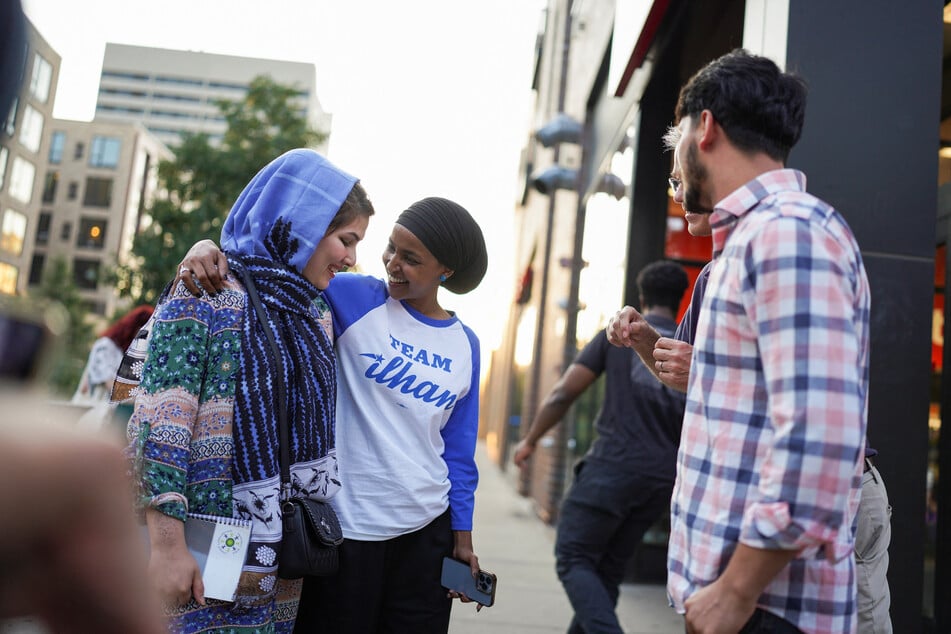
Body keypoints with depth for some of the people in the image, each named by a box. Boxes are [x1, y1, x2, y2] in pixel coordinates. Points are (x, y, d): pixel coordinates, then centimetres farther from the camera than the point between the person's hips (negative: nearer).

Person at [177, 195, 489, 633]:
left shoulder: (465, 346, 5)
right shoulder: (355, 298, -5)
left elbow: (458, 451, 10)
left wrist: (462, 537, 10)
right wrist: (209, 248, -27)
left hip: (427, 531, 4)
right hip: (345, 530, -3)